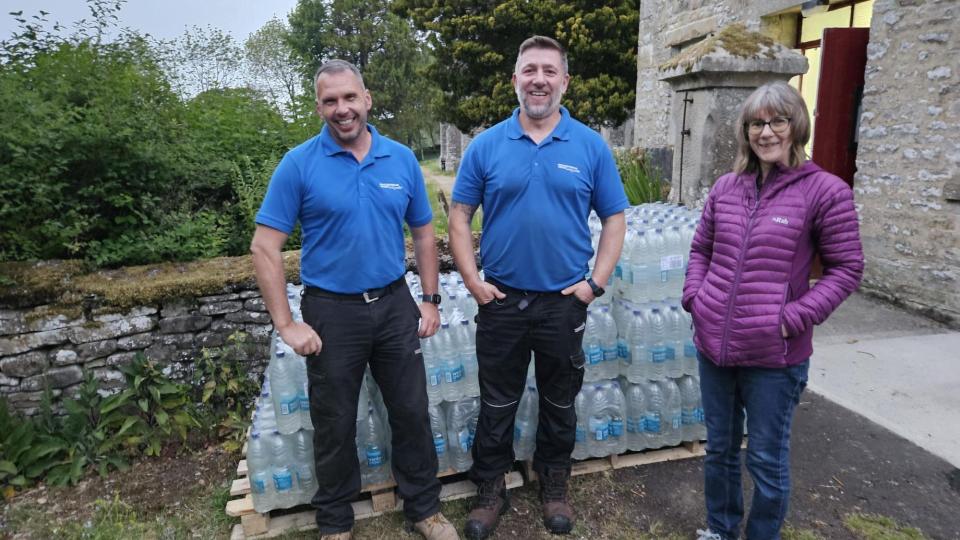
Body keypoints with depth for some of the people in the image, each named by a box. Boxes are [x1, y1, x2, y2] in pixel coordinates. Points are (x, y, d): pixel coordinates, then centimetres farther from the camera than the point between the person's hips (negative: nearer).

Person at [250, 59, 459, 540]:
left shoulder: (402, 159, 1)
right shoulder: (298, 164, -8)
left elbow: (423, 233, 9)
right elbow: (264, 247, -9)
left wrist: (429, 299, 5)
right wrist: (286, 324, -13)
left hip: (395, 305, 3)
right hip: (331, 311, -2)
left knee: (412, 412, 13)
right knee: (335, 425, 12)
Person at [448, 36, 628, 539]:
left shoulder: (591, 146, -1)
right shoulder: (486, 145, -1)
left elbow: (614, 218, 3)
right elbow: (460, 215, 3)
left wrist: (596, 282, -6)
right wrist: (472, 280, -6)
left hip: (564, 303, 1)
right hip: (501, 300, 0)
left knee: (559, 404, 17)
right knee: (497, 405, 13)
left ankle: (554, 486, 38)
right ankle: (490, 490, 32)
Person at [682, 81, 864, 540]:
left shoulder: (825, 191, -9)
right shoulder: (726, 187, 5)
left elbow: (846, 268, -6)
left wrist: (795, 317, -14)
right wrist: (694, 296, 1)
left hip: (774, 355, -4)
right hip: (714, 344, 5)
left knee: (767, 461, 11)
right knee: (719, 449, 21)